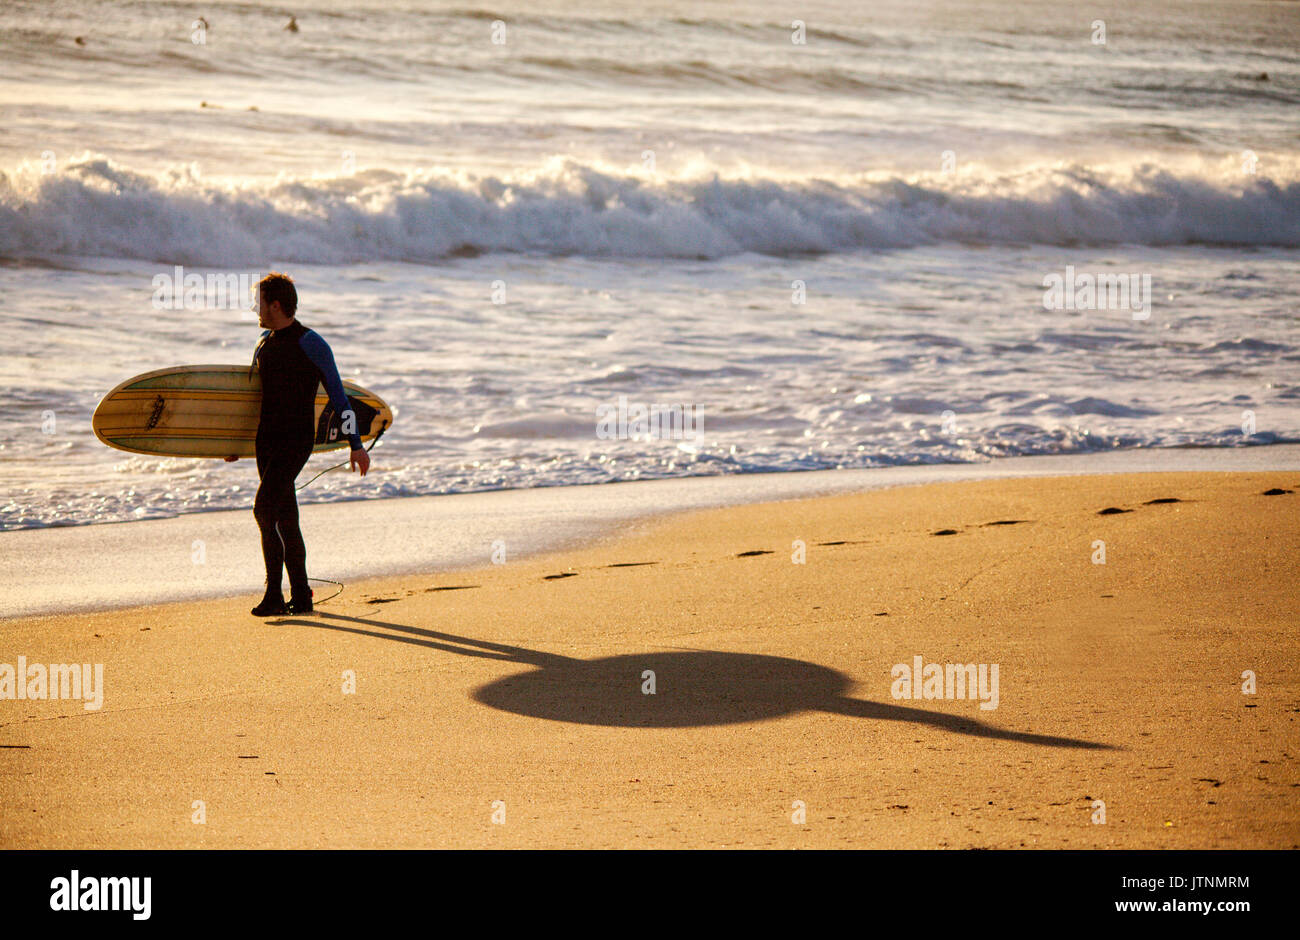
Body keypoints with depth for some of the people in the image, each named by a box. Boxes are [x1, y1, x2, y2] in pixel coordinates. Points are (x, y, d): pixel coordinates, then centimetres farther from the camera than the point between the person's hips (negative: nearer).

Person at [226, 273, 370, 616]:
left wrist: (356, 445, -4)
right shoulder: (264, 343, 14)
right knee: (285, 520, 8)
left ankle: (274, 594, -14)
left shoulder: (310, 344, -8)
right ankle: (301, 597, 15)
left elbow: (337, 395, -5)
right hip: (267, 440, 7)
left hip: (296, 440, -7)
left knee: (265, 508, -18)